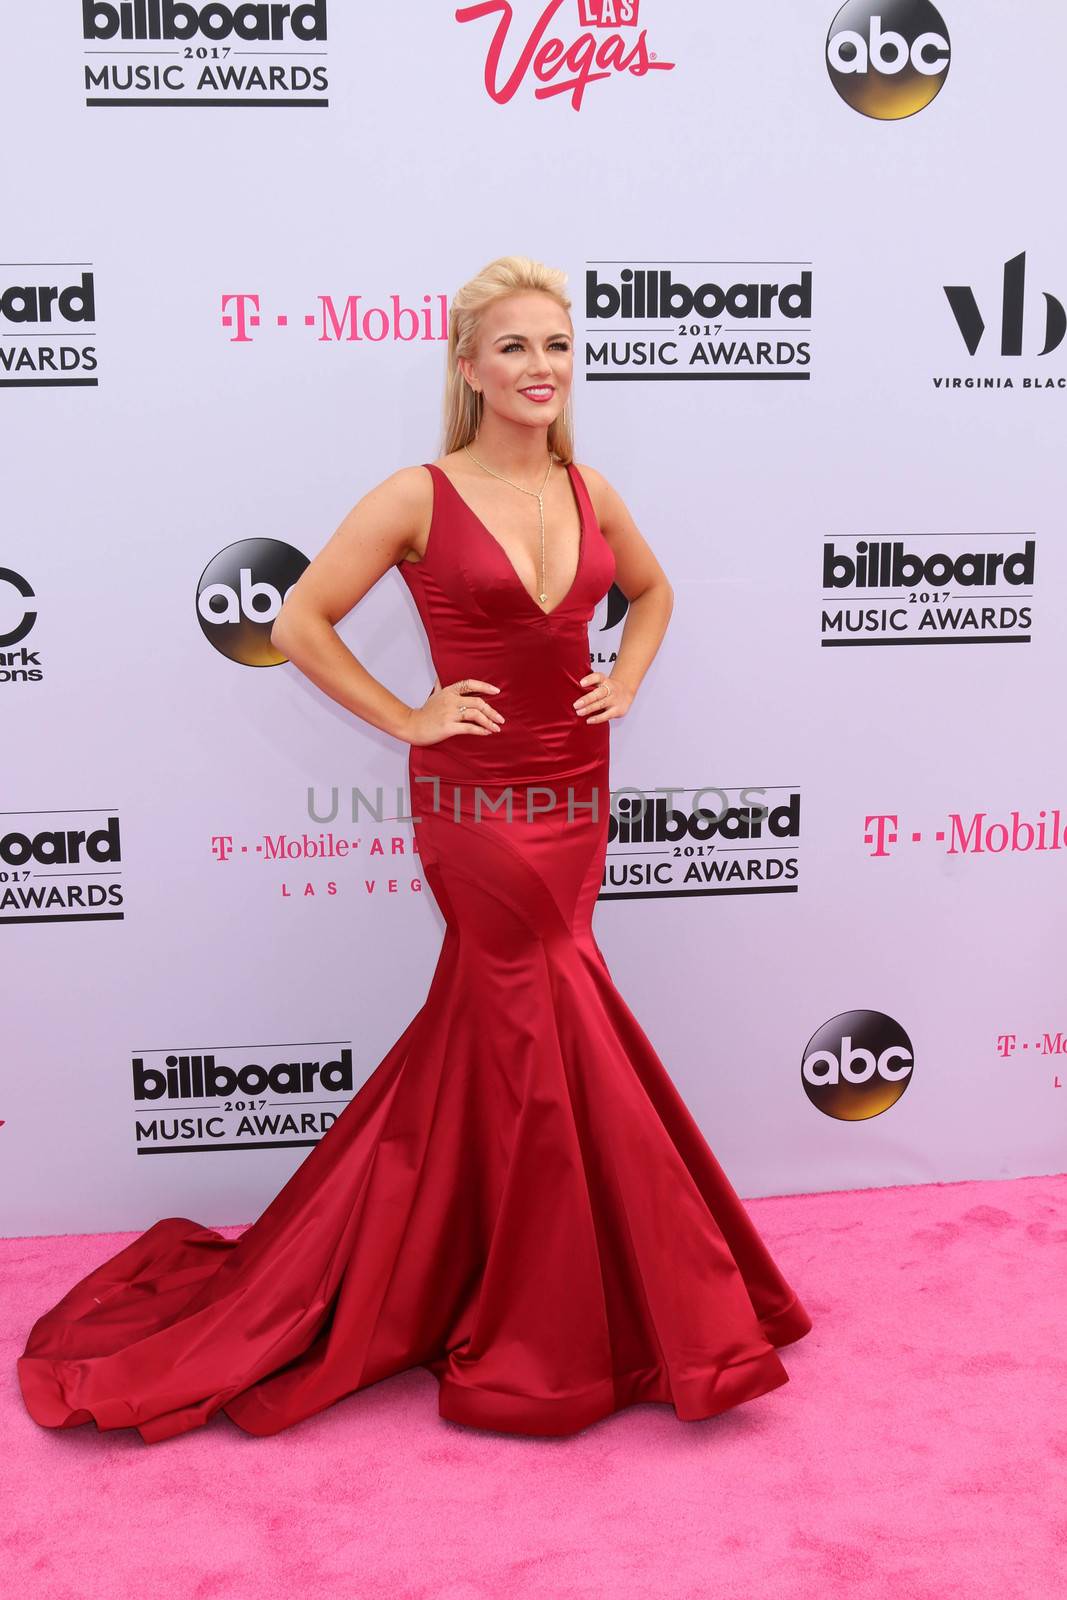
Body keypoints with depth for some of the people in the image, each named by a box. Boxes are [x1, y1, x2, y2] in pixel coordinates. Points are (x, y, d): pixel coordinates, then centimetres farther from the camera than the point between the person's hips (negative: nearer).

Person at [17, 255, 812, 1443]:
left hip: (576, 797, 6)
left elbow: (652, 590, 25)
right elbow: (301, 621, -8)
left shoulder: (588, 492, 7)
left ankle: (387, 1285, 36)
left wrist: (623, 684, 9)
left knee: (480, 1040, 14)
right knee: (551, 1047, 1)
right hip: (480, 805, -6)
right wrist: (407, 720, -10)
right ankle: (561, 1337, 21)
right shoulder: (420, 497, -9)